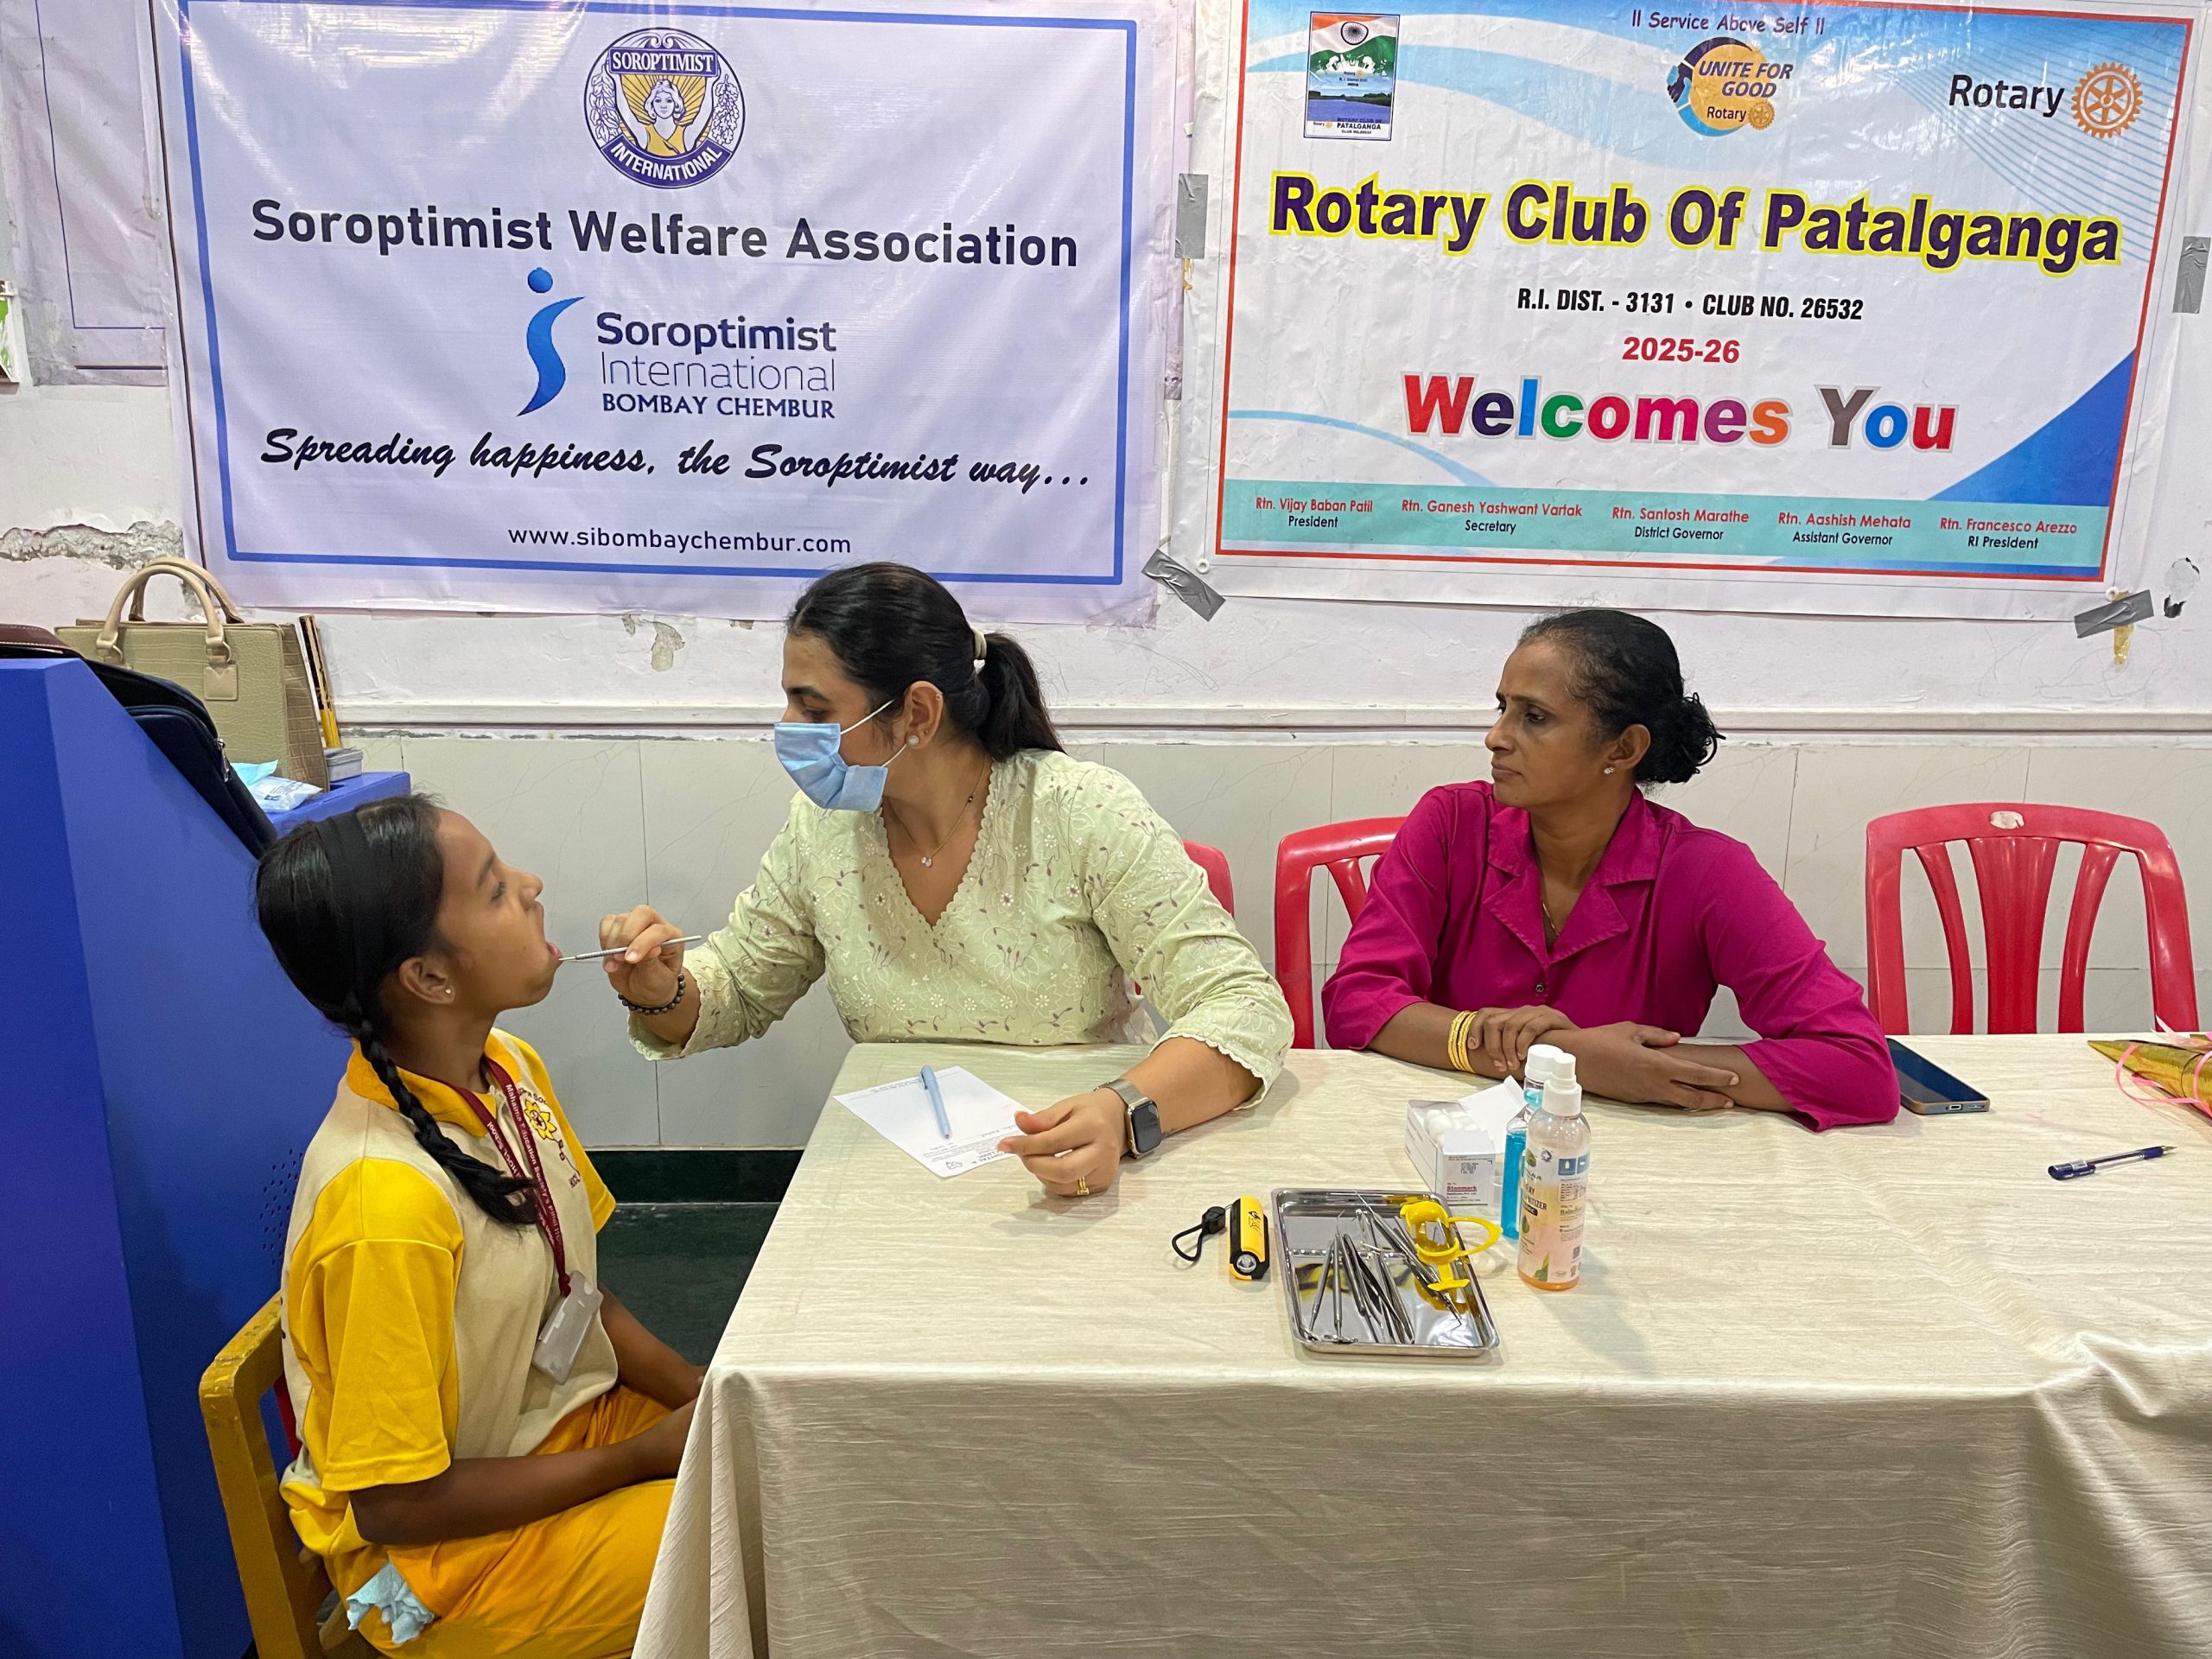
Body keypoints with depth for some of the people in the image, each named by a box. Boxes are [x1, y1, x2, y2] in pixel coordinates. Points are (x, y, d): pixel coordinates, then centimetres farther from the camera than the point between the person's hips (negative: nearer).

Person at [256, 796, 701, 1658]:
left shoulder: (510, 1068, -6)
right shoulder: (388, 1202, -30)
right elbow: (396, 1503, -20)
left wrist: (704, 1398, -7)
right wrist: (645, 1456, -14)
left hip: (571, 1420, 7)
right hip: (445, 1549, -7)